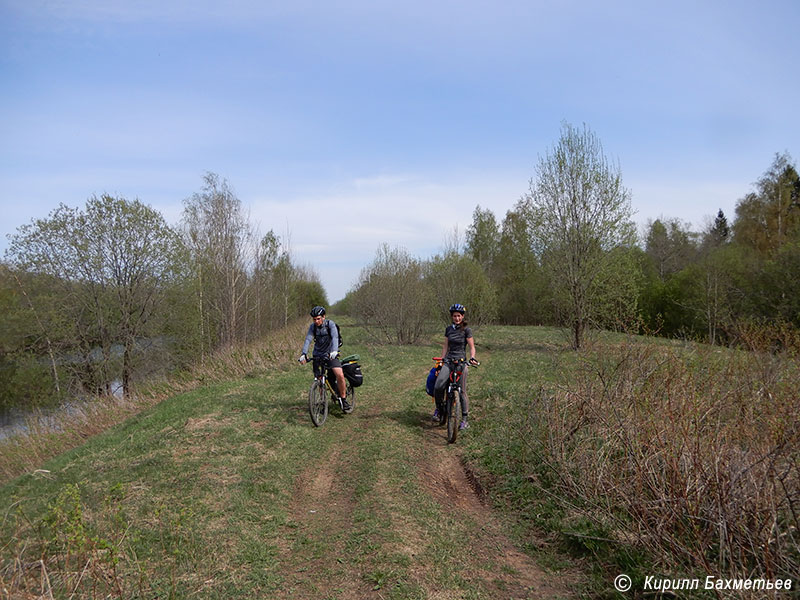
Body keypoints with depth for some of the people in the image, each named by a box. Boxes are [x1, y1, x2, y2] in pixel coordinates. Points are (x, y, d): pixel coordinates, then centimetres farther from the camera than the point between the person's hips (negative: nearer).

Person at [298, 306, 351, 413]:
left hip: (330, 354, -3)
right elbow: (308, 340, -16)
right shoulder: (312, 327, -4)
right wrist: (303, 354, -32)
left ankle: (343, 400, -5)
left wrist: (334, 351, -45)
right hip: (318, 355, 3)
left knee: (340, 375, -21)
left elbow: (335, 337, -27)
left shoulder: (330, 324, -13)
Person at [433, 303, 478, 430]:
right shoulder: (448, 329, 11)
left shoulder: (466, 329, -2)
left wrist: (472, 358, -20)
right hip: (449, 361, 3)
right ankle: (439, 408, 10)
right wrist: (441, 360, 10)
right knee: (438, 387, -16)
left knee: (462, 391, -1)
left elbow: (472, 347, -2)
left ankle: (464, 419, 11)